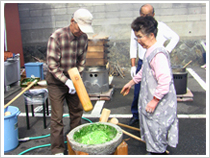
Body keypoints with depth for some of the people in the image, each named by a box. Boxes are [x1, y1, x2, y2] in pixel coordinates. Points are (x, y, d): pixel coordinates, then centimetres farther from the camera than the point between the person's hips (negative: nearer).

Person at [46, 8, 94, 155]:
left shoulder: (84, 38, -6)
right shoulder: (57, 37, -23)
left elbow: (82, 61, 3)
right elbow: (52, 65, -21)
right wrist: (67, 81, -25)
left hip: (73, 78, 6)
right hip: (56, 81, -5)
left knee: (77, 111, 14)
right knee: (57, 117, -1)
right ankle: (58, 150, 14)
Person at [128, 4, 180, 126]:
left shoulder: (160, 27, -5)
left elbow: (175, 37, 5)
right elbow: (133, 46, 9)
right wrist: (133, 65, 5)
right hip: (142, 64, 2)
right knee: (138, 92, 4)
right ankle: (136, 115, 23)